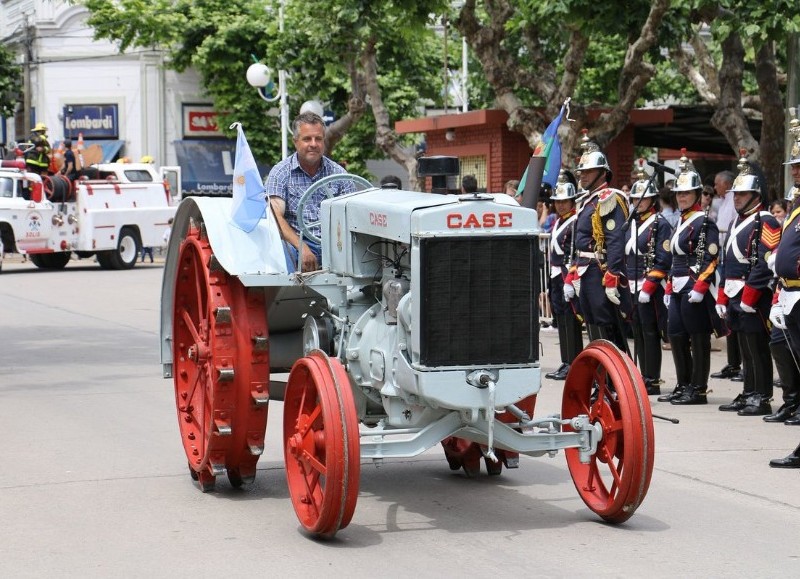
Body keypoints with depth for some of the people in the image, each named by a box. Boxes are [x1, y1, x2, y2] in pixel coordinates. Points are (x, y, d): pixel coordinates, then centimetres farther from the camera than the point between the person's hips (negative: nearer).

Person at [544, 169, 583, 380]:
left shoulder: (576, 222, -11)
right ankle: (566, 362, 17)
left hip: (569, 277, -9)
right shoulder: (557, 222, 17)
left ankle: (573, 365, -4)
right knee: (561, 321, 11)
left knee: (571, 321, -7)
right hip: (557, 278, 9)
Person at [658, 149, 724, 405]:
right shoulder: (681, 223, 18)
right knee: (676, 337, 11)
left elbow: (711, 259, -16)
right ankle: (683, 387, 20)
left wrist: (699, 288, -22)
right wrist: (669, 288, 20)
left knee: (698, 339, -3)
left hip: (695, 289, -9)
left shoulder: (704, 223, -9)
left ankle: (698, 390, 1)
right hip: (678, 290, 9)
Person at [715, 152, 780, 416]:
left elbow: (764, 265, -19)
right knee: (745, 349, 13)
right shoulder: (737, 223, 19)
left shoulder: (765, 223, -10)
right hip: (736, 298, 9)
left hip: (755, 298, -9)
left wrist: (748, 299, -21)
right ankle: (748, 395, 20)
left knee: (757, 348, -5)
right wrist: (722, 298, 16)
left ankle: (762, 399, -1)